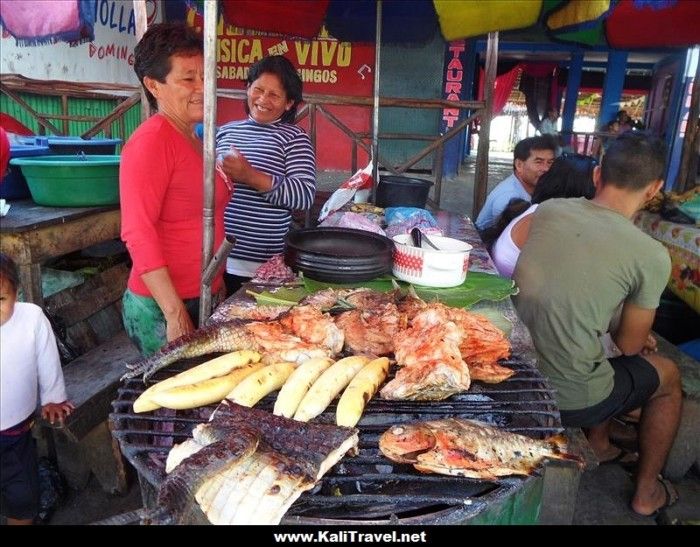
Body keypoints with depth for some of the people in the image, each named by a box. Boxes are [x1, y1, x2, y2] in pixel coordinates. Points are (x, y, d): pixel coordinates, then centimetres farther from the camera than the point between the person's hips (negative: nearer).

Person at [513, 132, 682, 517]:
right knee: (668, 375, 23)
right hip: (569, 401, -5)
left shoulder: (548, 211, -3)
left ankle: (598, 444, 48)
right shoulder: (652, 255, -16)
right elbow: (629, 346, -3)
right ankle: (646, 492, 38)